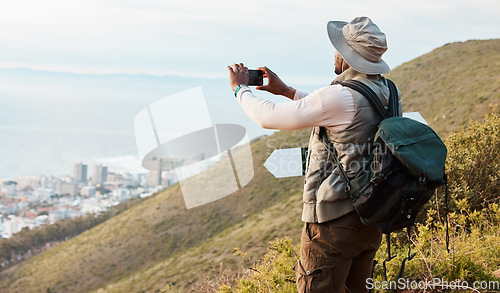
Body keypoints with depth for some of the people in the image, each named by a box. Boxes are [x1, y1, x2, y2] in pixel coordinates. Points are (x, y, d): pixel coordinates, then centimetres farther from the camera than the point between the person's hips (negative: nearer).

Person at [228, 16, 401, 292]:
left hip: (335, 220, -8)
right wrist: (285, 90, 24)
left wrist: (240, 88, 6)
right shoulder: (387, 92, 4)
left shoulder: (339, 97, -21)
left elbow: (269, 117, -12)